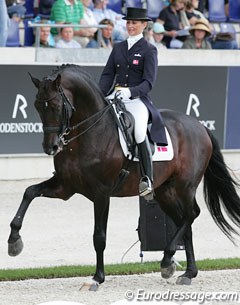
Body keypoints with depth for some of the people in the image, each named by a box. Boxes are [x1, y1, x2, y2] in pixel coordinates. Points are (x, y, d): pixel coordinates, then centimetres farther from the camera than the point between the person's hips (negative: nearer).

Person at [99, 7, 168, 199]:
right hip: (115, 96, 5)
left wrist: (130, 91, -24)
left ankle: (148, 180, -24)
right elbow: (107, 75, 13)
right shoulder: (118, 48, 17)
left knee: (139, 131, -30)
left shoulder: (149, 50, 2)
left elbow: (149, 82, -6)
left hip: (138, 98, -5)